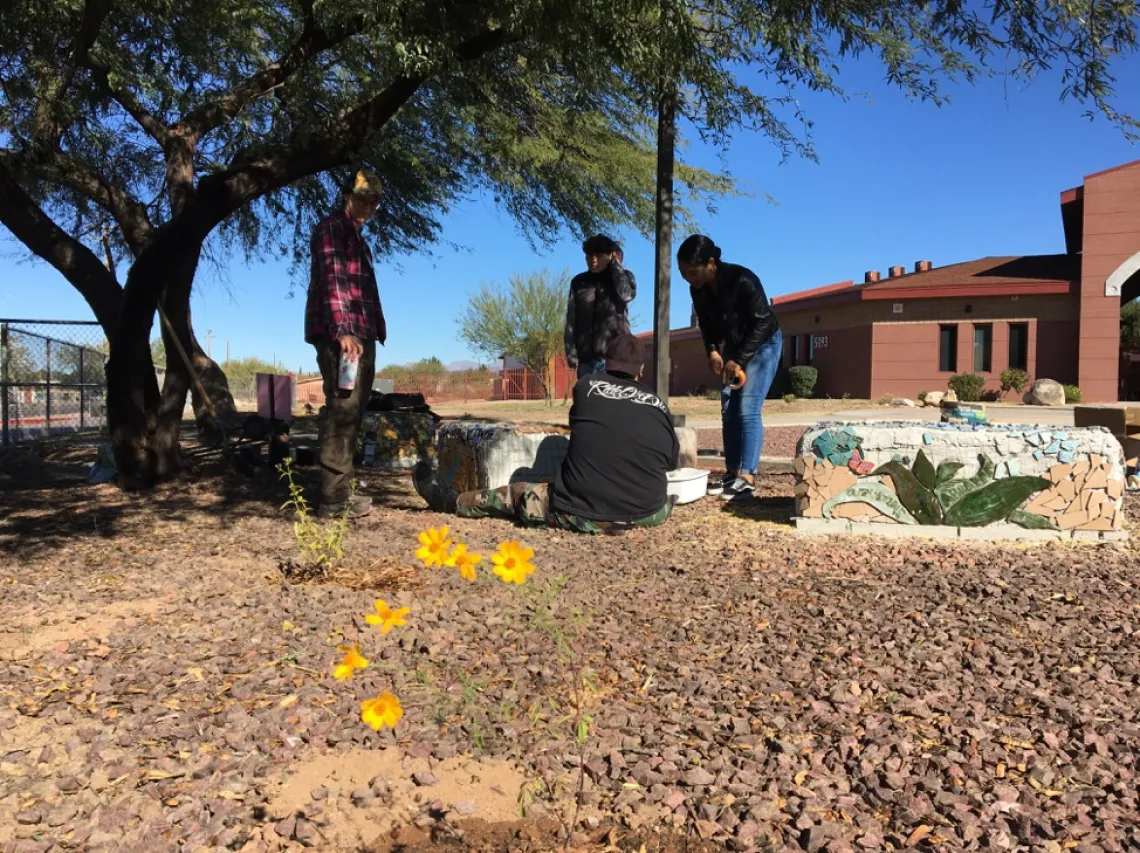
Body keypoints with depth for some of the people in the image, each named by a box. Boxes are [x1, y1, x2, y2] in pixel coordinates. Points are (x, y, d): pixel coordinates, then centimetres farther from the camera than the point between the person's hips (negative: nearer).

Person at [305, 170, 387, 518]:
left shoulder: (356, 235, 26)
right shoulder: (332, 227, -2)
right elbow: (331, 279, -15)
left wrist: (371, 331, 17)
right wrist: (342, 330, -24)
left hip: (360, 333, 10)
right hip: (339, 334, -10)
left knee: (351, 411, 10)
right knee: (343, 409, -13)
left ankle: (340, 490, 16)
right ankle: (334, 497, -11)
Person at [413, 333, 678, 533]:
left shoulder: (587, 386, 3)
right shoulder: (658, 405, 7)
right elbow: (671, 462, 19)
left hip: (583, 513, -1)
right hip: (647, 514, 2)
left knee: (518, 494, 21)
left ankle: (448, 501, 38)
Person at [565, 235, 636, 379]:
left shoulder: (623, 277, 9)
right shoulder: (579, 282, 10)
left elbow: (627, 295, -14)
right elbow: (571, 320, 8)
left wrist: (616, 264, -3)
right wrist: (571, 353, -1)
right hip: (587, 357, 2)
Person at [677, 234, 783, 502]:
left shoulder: (743, 280, -30)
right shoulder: (698, 289, -11)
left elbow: (762, 323, -23)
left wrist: (740, 360, -24)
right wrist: (713, 351, -13)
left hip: (763, 344, -7)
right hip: (733, 348, 7)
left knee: (747, 409, -16)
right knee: (728, 410, 2)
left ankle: (746, 478, -16)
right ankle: (732, 472, 7)